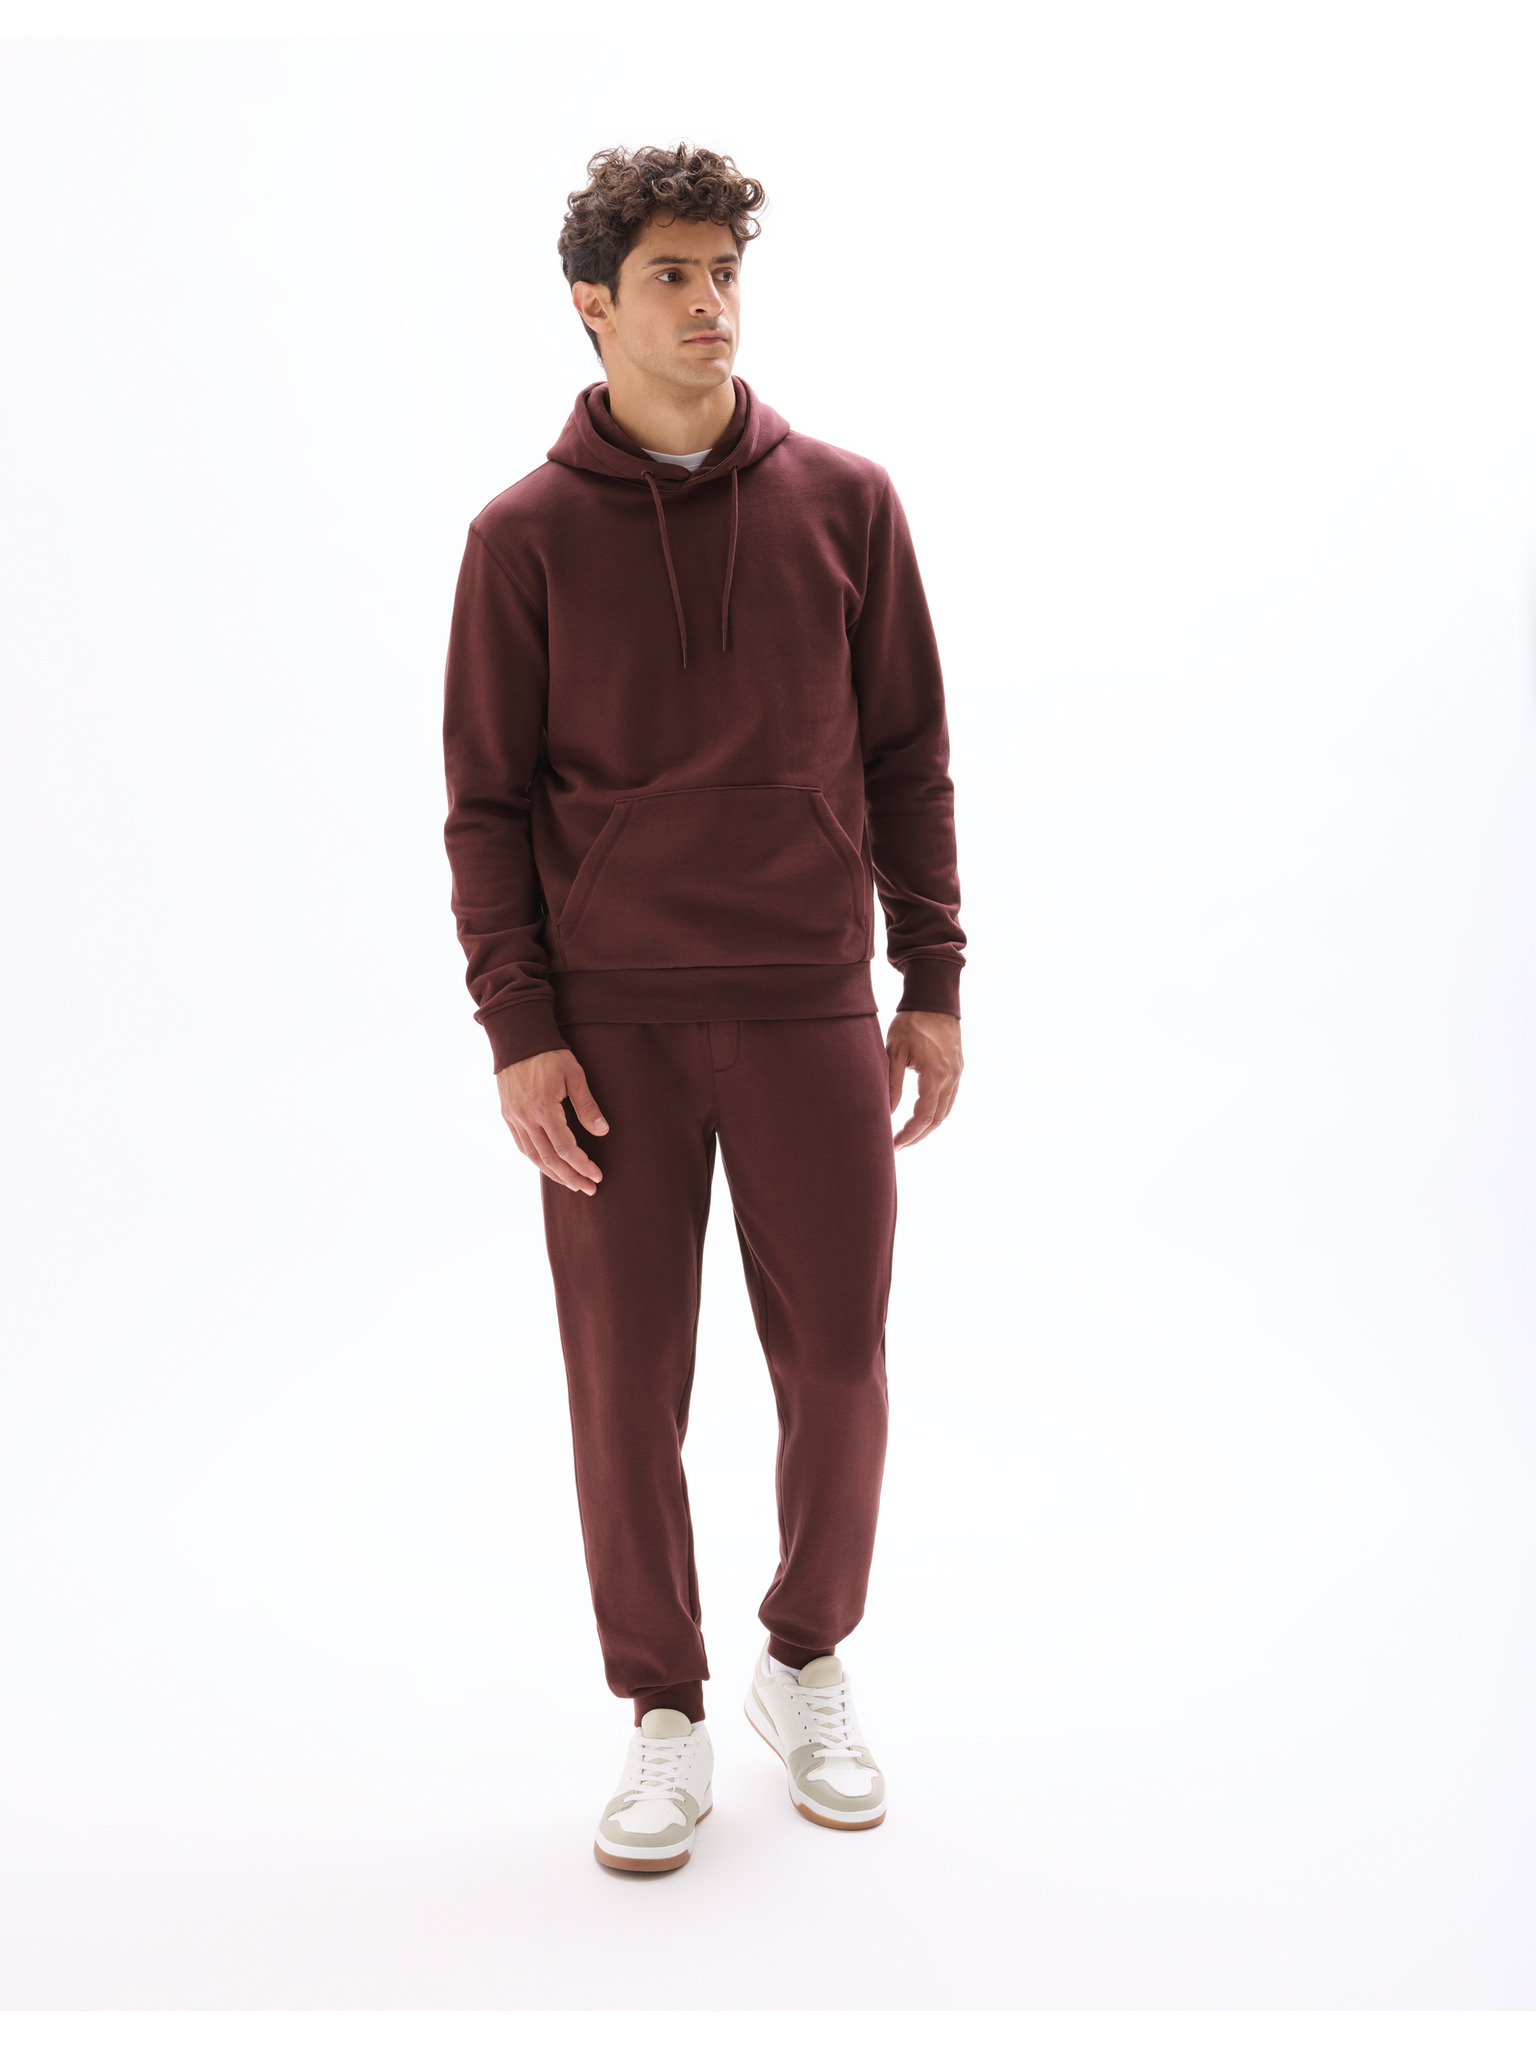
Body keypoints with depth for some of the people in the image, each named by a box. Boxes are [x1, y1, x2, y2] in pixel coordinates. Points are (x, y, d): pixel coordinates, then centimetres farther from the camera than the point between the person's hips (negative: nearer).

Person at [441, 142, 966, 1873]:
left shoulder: (844, 503, 4)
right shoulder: (525, 536, 1)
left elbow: (908, 755, 7)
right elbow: (486, 800, 1)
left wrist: (932, 981, 3)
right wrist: (518, 1030, -6)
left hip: (812, 1015, 1)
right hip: (613, 1029, -1)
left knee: (837, 1367, 7)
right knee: (627, 1384, 4)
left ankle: (809, 1665, 31)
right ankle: (664, 1715, 23)